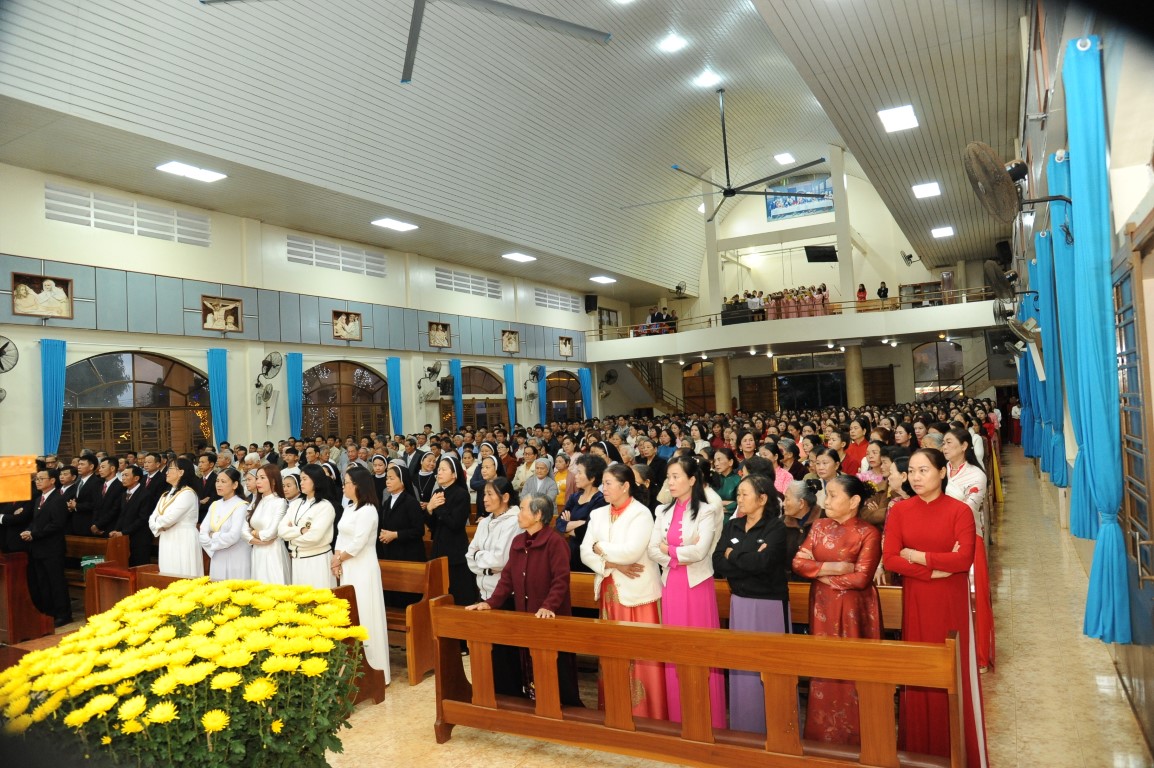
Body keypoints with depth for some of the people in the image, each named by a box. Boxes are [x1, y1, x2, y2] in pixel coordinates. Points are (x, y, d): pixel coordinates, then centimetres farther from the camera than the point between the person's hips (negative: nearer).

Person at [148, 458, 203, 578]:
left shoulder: (187, 493, -12)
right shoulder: (166, 494, 17)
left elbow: (169, 519, -19)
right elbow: (152, 519, 12)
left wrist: (158, 522, 2)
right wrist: (160, 528, -8)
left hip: (183, 541, -9)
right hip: (167, 542, 9)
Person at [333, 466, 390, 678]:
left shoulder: (368, 510, -14)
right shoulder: (349, 509, 13)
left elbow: (357, 543, -17)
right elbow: (341, 536, 12)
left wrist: (338, 559, -5)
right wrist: (337, 561, -3)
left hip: (362, 568, -9)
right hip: (347, 568, 9)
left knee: (365, 615, -3)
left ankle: (373, 667, 5)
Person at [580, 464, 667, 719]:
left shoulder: (641, 513, -10)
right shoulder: (598, 514, 8)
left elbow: (631, 552, -23)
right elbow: (585, 554, 1)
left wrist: (601, 549, -8)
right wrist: (614, 565, -14)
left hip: (637, 592, -6)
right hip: (609, 591, 6)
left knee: (640, 653, 0)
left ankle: (647, 712, 12)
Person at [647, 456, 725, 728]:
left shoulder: (706, 511, -6)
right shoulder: (663, 512, 10)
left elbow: (699, 551, -17)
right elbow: (652, 551, 1)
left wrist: (669, 549, -5)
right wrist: (681, 556, -12)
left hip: (697, 584, -5)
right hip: (671, 585, 5)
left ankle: (707, 718, 11)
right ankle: (678, 716, 19)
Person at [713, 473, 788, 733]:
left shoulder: (776, 527, -9)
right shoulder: (732, 526, 6)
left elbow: (762, 563, -23)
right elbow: (718, 565, -4)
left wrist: (732, 555, -9)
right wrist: (748, 560, -16)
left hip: (769, 604, -5)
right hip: (740, 603, 5)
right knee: (742, 667, 10)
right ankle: (743, 726, 23)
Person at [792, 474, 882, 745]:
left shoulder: (868, 533, -10)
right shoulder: (820, 526, 6)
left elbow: (860, 578, -19)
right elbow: (798, 562, -2)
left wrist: (818, 571, -11)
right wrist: (833, 567, -15)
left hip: (852, 611, -5)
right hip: (823, 608, 5)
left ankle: (852, 737, 18)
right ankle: (823, 734, 22)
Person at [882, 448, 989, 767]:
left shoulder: (960, 510, -7)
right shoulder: (899, 510, 0)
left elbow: (964, 559, -17)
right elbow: (890, 559, -7)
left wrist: (918, 556, -11)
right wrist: (934, 570, -15)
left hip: (951, 603, -2)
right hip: (915, 602, 2)